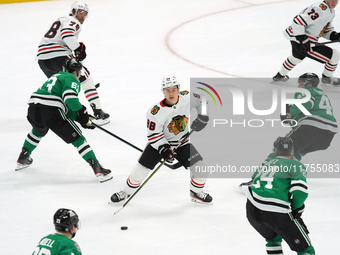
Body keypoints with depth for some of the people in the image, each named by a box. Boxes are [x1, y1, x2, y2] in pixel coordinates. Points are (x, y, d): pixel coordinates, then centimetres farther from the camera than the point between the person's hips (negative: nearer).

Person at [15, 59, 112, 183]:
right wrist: (82, 112, -4)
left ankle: (22, 159, 51)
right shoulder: (72, 79, 7)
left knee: (38, 132, 40)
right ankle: (98, 169, -8)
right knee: (77, 139, -1)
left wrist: (78, 117, 22)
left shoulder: (57, 76, 32)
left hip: (33, 109, 7)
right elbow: (70, 98, -15)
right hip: (51, 112, -7)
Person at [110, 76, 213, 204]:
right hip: (159, 142, -3)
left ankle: (196, 192, 19)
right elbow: (153, 134, -20)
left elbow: (201, 99, 3)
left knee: (200, 166, -9)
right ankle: (126, 192, 17)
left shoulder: (187, 97, -18)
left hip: (182, 143, 3)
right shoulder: (156, 112, -27)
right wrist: (164, 149, -30)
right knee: (141, 168, -9)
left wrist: (202, 116, -5)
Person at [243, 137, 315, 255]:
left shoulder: (265, 166, 28)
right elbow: (300, 190, -10)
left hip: (252, 210, 6)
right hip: (277, 213, -6)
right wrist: (295, 208, 8)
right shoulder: (296, 166, 9)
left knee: (273, 238, 35)